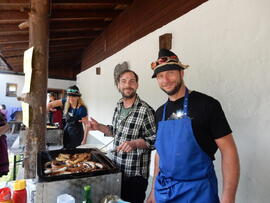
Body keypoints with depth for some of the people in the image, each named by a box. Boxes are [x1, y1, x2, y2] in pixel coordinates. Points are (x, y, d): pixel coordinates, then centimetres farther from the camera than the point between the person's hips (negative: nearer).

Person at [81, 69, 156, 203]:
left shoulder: (145, 110, -19)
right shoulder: (118, 106, 5)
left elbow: (155, 139, -16)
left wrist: (134, 143, -29)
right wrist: (99, 127, 4)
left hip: (135, 175, -7)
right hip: (115, 169, 7)